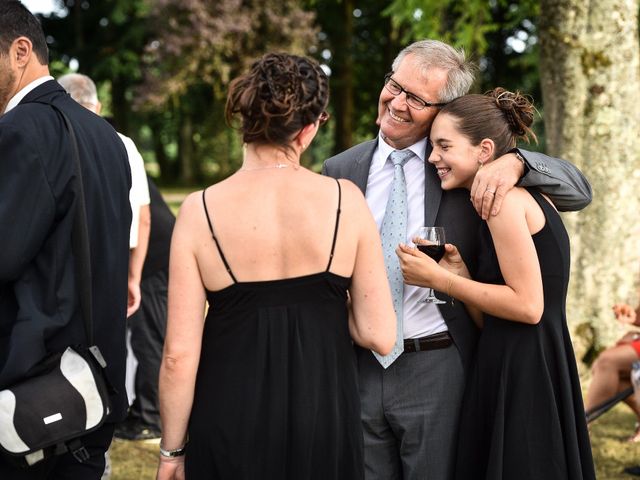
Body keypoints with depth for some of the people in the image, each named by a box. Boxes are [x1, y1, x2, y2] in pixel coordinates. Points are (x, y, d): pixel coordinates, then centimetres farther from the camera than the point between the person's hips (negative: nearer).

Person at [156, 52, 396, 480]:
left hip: (230, 417, 0)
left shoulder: (201, 210, -11)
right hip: (325, 412, 1)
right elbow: (378, 335, -9)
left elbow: (179, 355, -11)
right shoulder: (344, 199, -9)